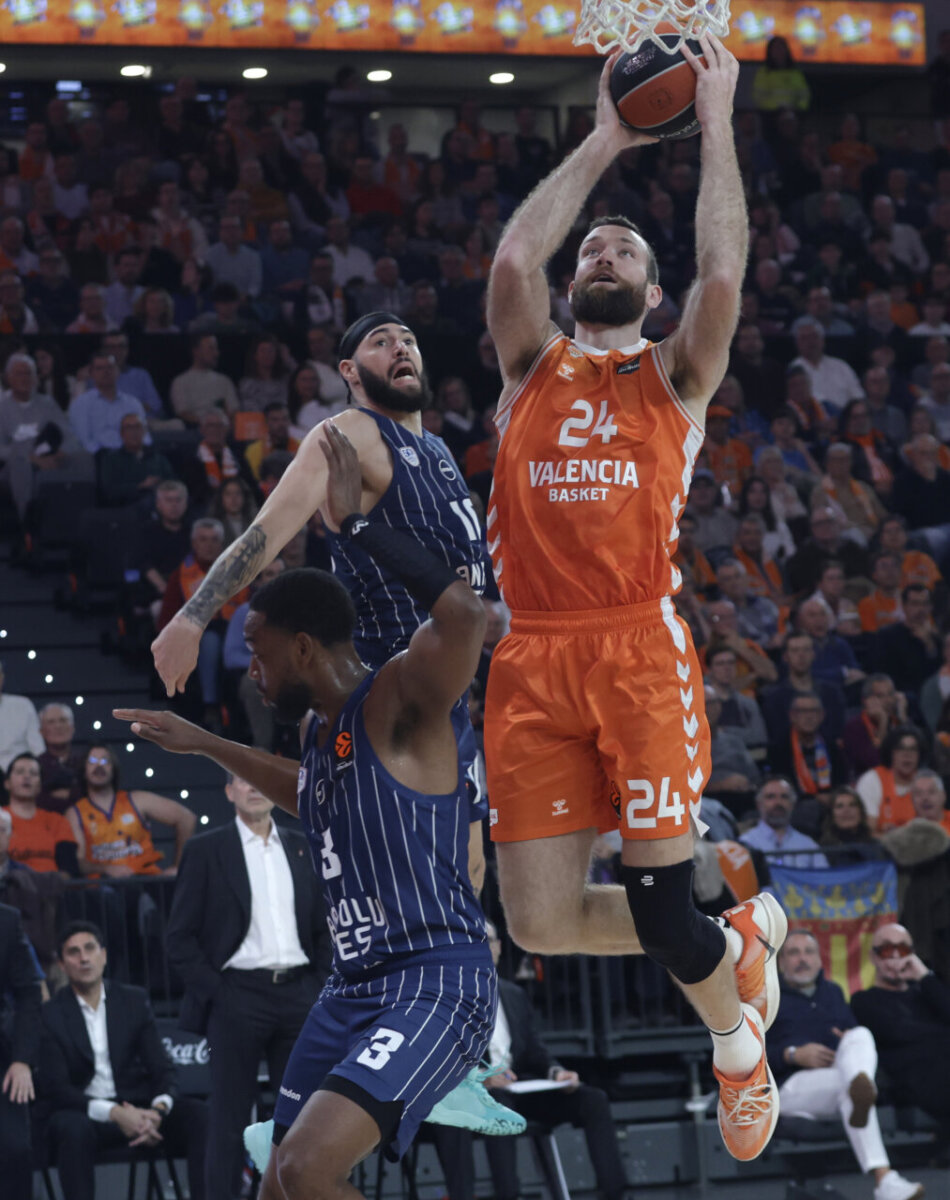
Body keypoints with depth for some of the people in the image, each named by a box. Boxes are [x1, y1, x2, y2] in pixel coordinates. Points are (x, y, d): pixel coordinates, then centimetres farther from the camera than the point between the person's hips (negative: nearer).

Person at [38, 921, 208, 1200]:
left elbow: (162, 1069, 5)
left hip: (138, 1106, 3)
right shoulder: (50, 1016, -1)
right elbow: (55, 1089, -9)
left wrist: (159, 1109, -19)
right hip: (86, 1113, -3)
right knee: (73, 1129, -39)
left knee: (202, 1117, -23)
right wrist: (114, 1113, -24)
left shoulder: (134, 1001, 10)